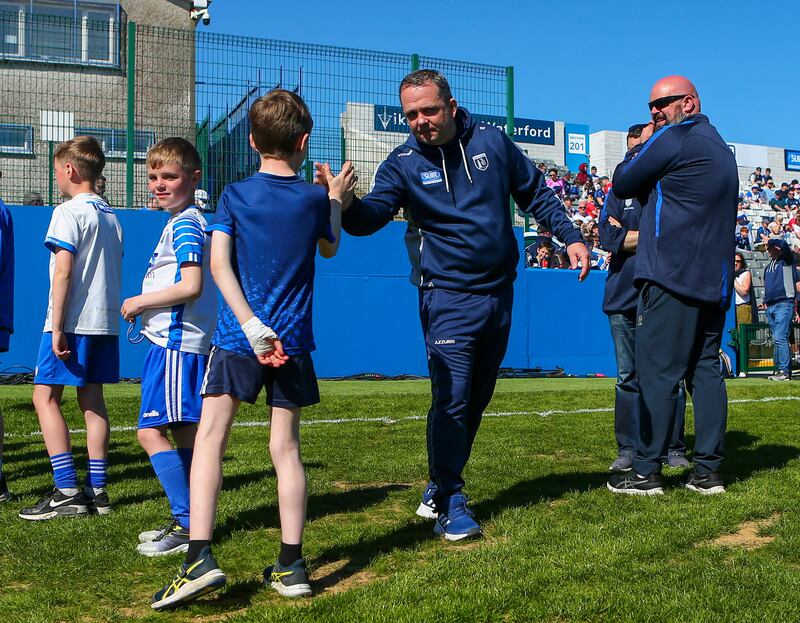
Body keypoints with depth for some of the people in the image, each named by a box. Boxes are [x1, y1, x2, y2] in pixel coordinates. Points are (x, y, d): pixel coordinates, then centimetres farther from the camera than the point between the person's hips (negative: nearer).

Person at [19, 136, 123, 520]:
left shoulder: (68, 212, -9)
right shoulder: (111, 216, 16)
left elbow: (63, 272, -15)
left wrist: (57, 326, -16)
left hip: (72, 321, -8)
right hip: (105, 321, 8)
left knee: (45, 397, -4)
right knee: (91, 399, 9)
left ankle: (67, 492, -9)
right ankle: (96, 491, 9)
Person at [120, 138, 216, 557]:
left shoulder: (185, 224, -12)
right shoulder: (185, 222, 18)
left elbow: (191, 286, -23)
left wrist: (140, 302, -12)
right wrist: (145, 306, 16)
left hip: (175, 343, -10)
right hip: (179, 341, 11)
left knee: (151, 432, -10)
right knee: (183, 433, 13)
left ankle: (188, 525, -7)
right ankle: (187, 521, 20)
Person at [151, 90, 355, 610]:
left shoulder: (235, 196, 1)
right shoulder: (314, 198, 4)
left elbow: (219, 264, -10)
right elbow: (329, 247, 23)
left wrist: (251, 325, -14)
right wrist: (337, 199, 37)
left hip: (238, 335, -2)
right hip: (293, 340, 2)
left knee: (209, 438, 1)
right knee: (286, 448, 7)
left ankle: (200, 558, -10)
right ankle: (291, 566, 10)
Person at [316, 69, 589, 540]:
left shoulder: (492, 142, 2)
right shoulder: (404, 164, -6)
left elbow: (536, 193, 13)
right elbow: (372, 214, -20)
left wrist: (570, 237, 7)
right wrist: (343, 204, -41)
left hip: (499, 293, 4)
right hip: (448, 298, -4)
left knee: (478, 398, 13)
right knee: (452, 400, -12)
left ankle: (441, 487, 28)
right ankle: (450, 502, 0)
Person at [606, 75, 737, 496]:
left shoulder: (672, 139, -7)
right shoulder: (720, 148, 21)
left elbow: (622, 185, 1)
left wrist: (640, 146, 13)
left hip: (672, 277, -9)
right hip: (715, 280, 9)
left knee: (657, 372, -6)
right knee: (706, 370, 8)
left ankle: (646, 473, -3)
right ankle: (708, 471, 10)